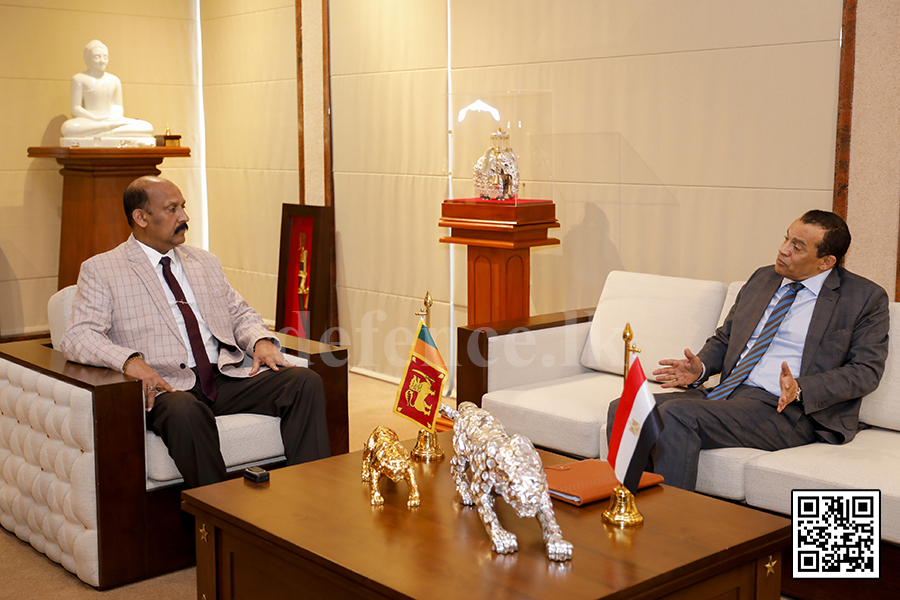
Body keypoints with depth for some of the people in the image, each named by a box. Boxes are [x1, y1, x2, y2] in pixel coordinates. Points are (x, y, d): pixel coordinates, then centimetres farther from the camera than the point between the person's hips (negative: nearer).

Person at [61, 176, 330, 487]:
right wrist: (129, 359, -24)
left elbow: (240, 314, 28)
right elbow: (78, 336, -4)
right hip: (165, 386, -5)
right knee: (185, 411, -40)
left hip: (226, 378, 5)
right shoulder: (101, 270, 6)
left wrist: (261, 340, 3)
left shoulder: (205, 263, 23)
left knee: (305, 381, -18)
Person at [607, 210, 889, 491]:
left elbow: (866, 369, -4)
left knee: (675, 415, -30)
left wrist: (800, 389, -20)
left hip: (781, 408, -7)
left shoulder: (866, 298, 2)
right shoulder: (762, 279, 20)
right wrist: (700, 367, 3)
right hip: (724, 394, 7)